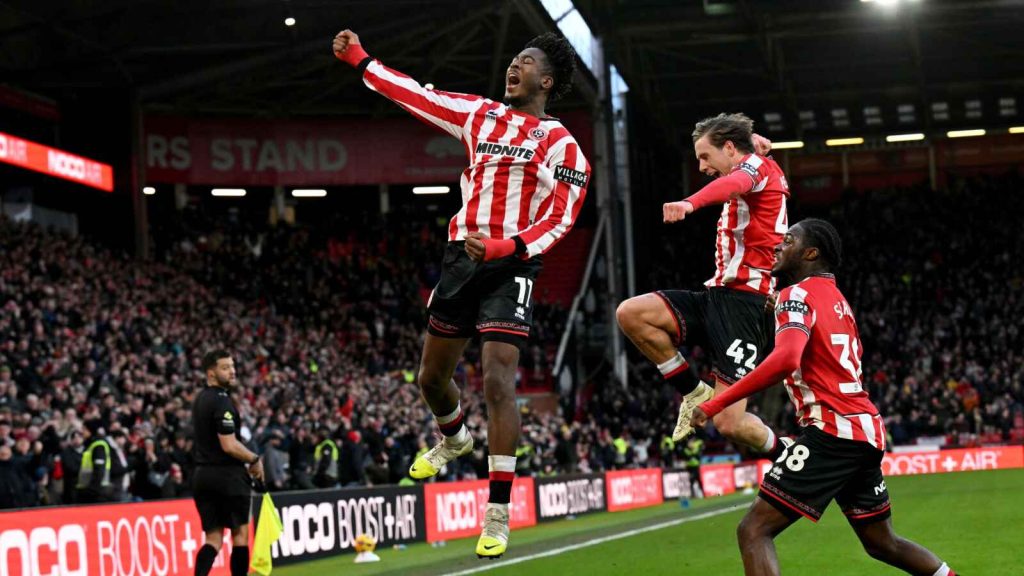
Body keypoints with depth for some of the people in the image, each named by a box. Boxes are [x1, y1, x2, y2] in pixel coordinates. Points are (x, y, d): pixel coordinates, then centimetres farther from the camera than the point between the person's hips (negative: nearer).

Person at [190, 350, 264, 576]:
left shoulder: (201, 399, 13)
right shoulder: (221, 402, -15)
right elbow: (229, 445, -21)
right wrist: (254, 460, -6)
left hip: (203, 474, 8)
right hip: (227, 475, -8)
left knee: (213, 539, 6)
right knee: (240, 535, 5)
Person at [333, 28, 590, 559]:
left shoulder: (559, 144, -4)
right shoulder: (480, 114, 13)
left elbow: (560, 220, -11)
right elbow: (417, 96, 18)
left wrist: (503, 248, -24)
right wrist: (358, 60, 17)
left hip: (510, 265, -6)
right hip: (461, 257, 6)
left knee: (498, 381, -18)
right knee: (431, 376, 16)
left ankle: (498, 513, -15)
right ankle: (454, 440, 50)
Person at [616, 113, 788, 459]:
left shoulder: (759, 165, -4)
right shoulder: (748, 171, 23)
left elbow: (733, 183, -29)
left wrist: (690, 203, -52)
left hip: (743, 301, -9)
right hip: (718, 296, 9)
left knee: (729, 424, -14)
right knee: (630, 313, -10)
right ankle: (696, 394, 1)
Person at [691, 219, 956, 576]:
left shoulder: (799, 294, -6)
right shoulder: (838, 299, 21)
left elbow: (786, 360, -25)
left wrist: (717, 403, -24)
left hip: (833, 430, -9)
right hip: (867, 429, 9)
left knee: (754, 530, -12)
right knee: (882, 544, 24)